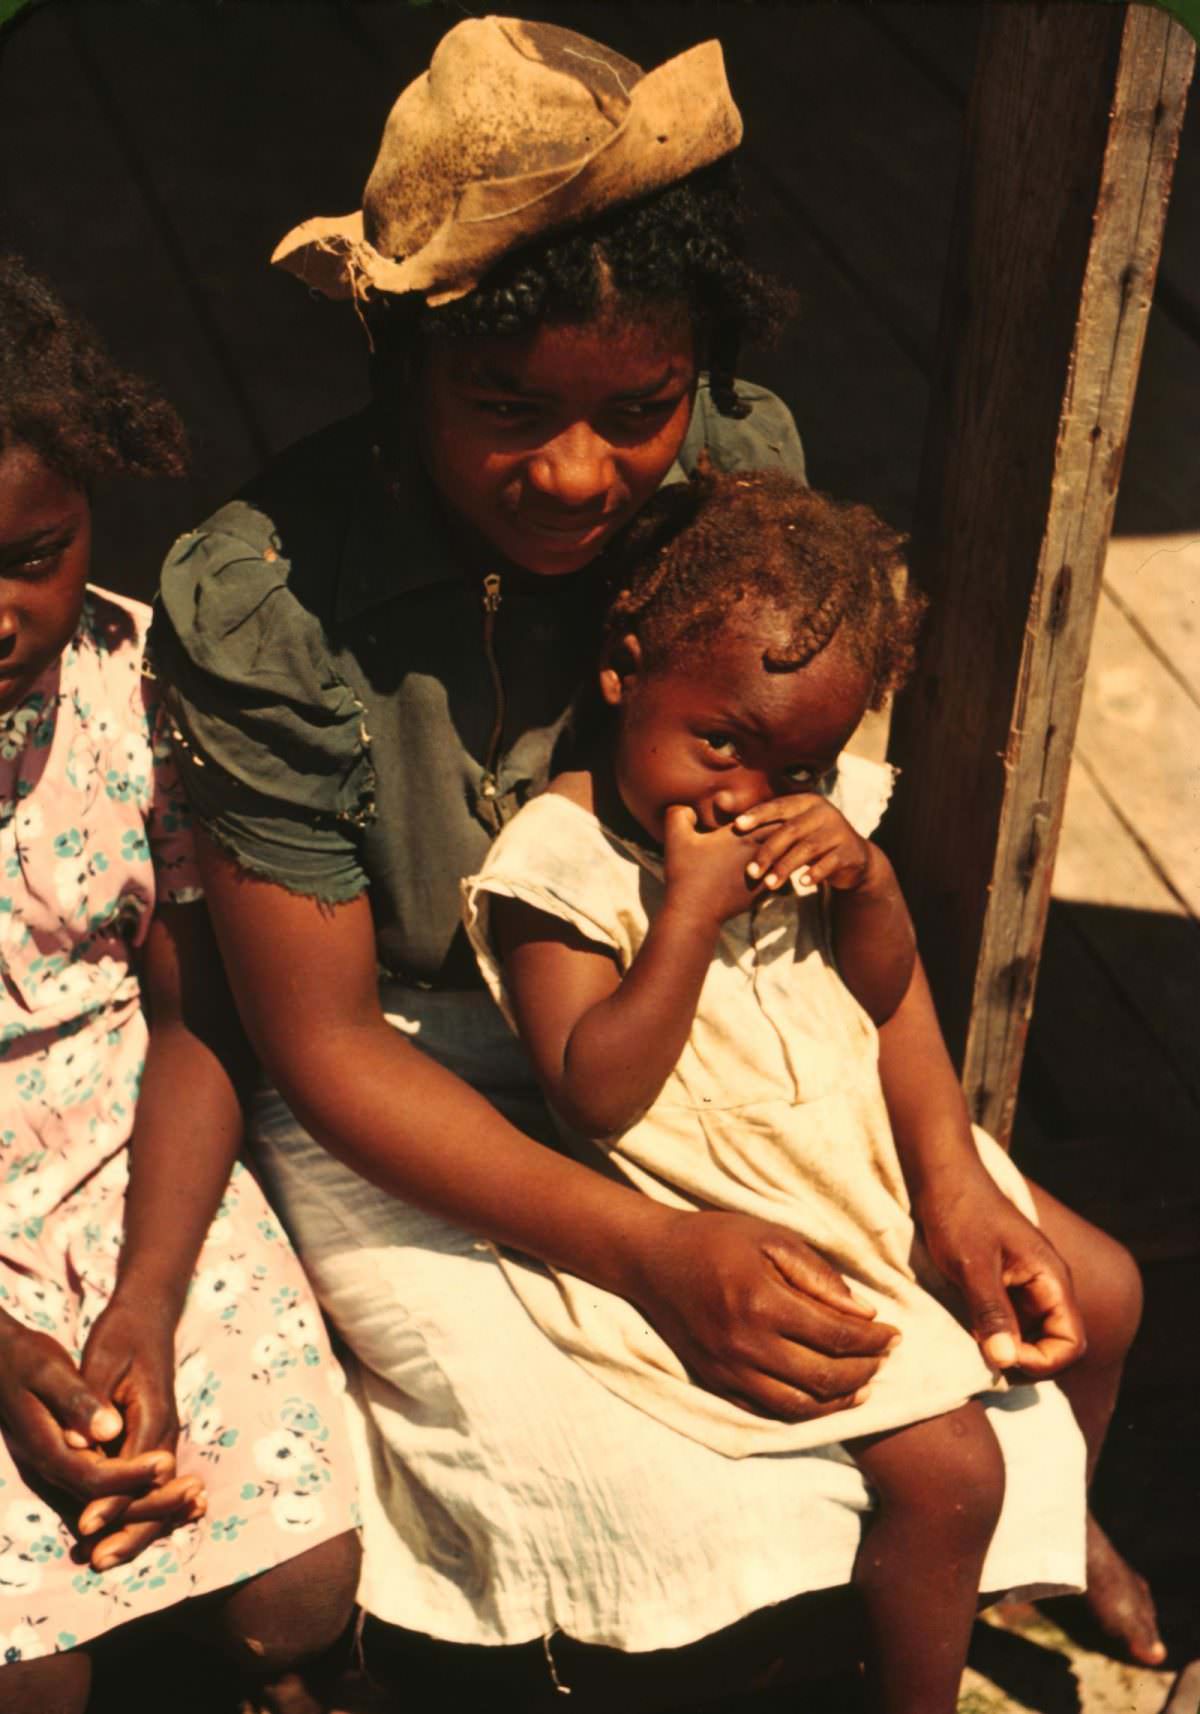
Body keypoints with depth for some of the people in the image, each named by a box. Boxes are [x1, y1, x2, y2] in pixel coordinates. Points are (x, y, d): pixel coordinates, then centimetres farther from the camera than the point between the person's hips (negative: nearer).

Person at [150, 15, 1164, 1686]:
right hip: (404, 1096, -4)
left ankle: (1065, 1537, 32)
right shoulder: (259, 603, -27)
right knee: (685, 1510, -20)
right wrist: (646, 1249, -27)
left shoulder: (740, 467, -14)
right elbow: (321, 1039, -18)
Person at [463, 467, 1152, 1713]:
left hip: (873, 1153, 8)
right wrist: (691, 910, -30)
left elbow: (886, 992, 7)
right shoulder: (557, 864, -19)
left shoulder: (807, 812, 0)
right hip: (733, 1225, -8)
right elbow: (595, 1098, -25)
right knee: (944, 1465, -15)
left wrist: (865, 876, -15)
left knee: (1099, 1291, 15)